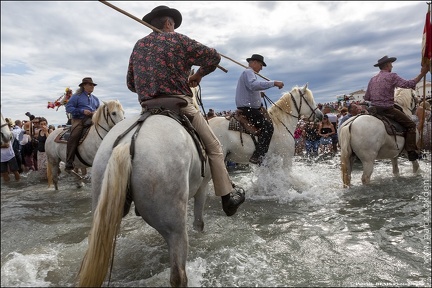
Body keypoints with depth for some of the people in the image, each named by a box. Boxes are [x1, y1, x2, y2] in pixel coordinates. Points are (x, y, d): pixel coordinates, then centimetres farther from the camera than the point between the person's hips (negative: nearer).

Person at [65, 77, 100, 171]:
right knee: (74, 136, -27)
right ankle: (69, 163, -25)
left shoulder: (95, 99, 24)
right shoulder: (77, 96, 7)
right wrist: (82, 111, -13)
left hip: (91, 120, 5)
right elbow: (68, 107, 0)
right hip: (79, 120, -4)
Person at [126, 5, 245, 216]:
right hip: (179, 103, -5)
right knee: (214, 147, 6)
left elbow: (130, 83, 23)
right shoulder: (177, 39, 4)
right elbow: (213, 57, 2)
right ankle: (228, 197, 7)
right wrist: (198, 75, 16)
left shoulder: (138, 46, 19)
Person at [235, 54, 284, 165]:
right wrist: (274, 83, -29)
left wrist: (260, 105, 16)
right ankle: (257, 157, -26)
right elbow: (253, 85, -31)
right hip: (247, 109, -11)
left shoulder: (250, 73, 28)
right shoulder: (248, 72, -7)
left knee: (268, 123, 12)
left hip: (250, 108, 11)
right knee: (268, 126, -20)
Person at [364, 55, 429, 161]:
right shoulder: (392, 76, -8)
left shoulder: (372, 79, 11)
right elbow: (408, 84, -16)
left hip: (374, 109, 7)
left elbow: (366, 98, 13)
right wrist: (422, 73, -9)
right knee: (411, 124, 5)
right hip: (388, 109, -7)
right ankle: (411, 151, -4)